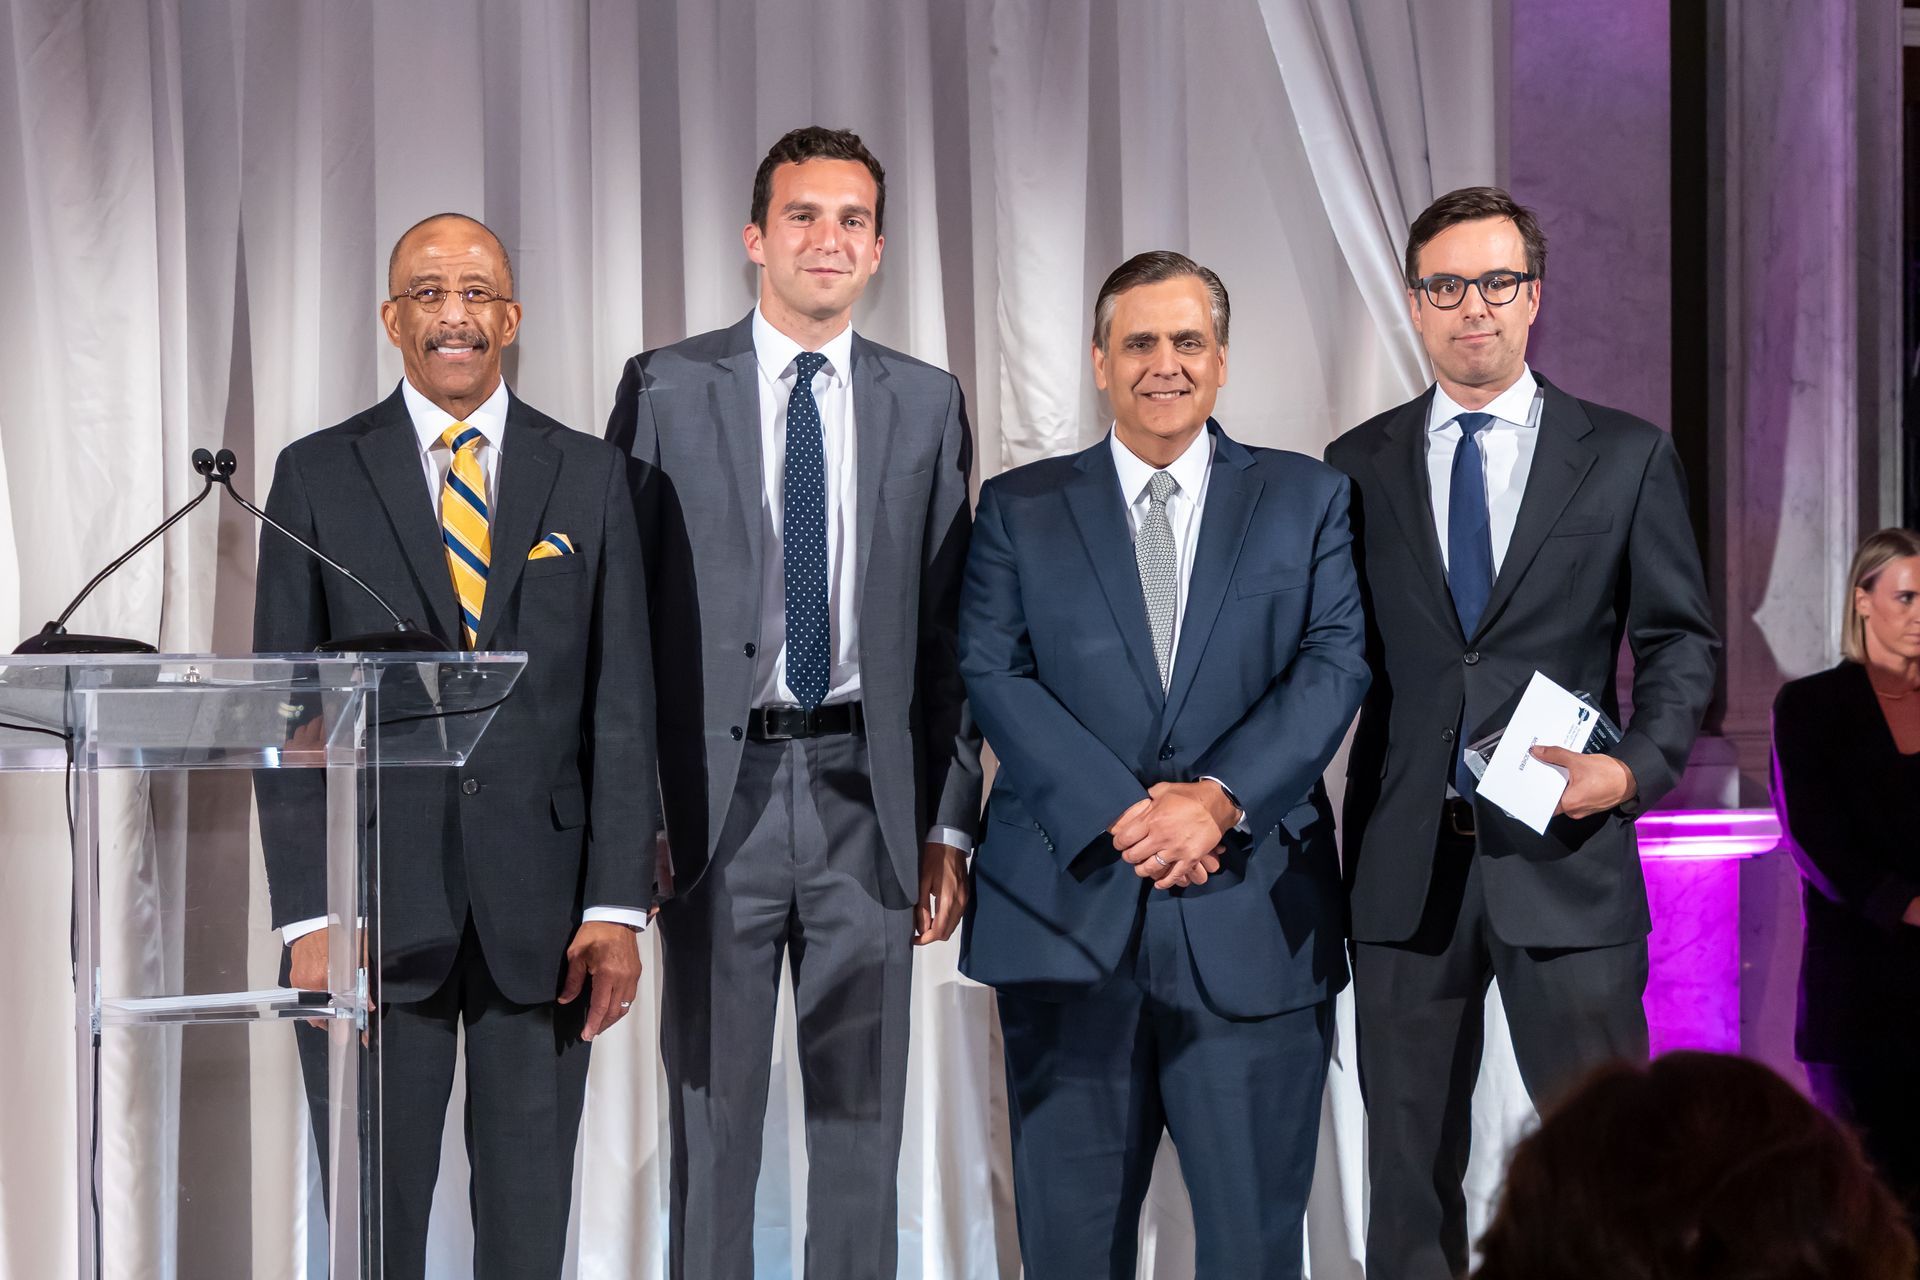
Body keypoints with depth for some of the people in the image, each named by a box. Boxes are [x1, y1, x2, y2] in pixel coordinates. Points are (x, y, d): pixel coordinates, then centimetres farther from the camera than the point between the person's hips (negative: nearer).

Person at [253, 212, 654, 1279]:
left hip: (541, 908, 1)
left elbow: (622, 706, 4)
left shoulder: (590, 477, 8)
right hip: (377, 906, -1)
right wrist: (308, 915, -8)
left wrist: (617, 908, -4)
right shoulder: (317, 475, 4)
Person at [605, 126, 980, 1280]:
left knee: (862, 1115, 8)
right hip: (719, 789, -2)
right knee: (713, 1111, 5)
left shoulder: (927, 404, 8)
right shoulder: (667, 389, 2)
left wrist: (949, 822, 3)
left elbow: (949, 625, 9)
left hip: (867, 793, 2)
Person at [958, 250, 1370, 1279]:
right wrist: (1117, 814, -14)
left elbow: (1335, 662, 0)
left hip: (1249, 917, 0)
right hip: (1068, 912, 0)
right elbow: (992, 673, 0)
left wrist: (1222, 797, -15)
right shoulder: (1018, 508, 11)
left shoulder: (1306, 498, 11)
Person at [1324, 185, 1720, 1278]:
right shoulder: (1359, 467, 9)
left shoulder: (1628, 456, 5)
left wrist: (1639, 767, -11)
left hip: (1563, 859, -2)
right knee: (1411, 1168, 8)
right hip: (1405, 867, 2)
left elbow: (1681, 641, 5)